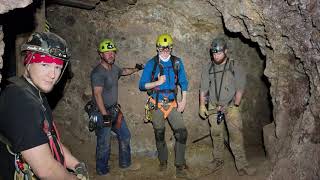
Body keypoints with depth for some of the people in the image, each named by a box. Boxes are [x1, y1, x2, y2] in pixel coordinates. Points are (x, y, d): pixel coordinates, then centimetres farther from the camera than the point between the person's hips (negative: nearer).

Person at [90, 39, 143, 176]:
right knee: (104, 144, 2)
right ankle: (102, 172, 24)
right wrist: (105, 115, -27)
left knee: (125, 136, 17)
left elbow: (124, 71, 30)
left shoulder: (113, 68, 6)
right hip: (103, 112, -9)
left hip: (114, 110, 9)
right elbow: (97, 94, -25)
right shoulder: (98, 72, -19)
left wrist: (136, 69, 33)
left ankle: (125, 164, 35)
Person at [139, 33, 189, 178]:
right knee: (159, 134, 12)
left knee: (182, 132, -12)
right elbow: (142, 85, -6)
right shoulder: (151, 63, -6)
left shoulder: (177, 62, 0)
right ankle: (163, 161, 34)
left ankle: (180, 166, 4)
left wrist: (183, 100, 1)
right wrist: (158, 82, -19)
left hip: (172, 104, 1)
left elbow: (183, 82, 8)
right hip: (157, 105, -1)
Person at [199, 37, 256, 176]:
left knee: (236, 134, -9)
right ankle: (218, 160, 23)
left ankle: (242, 165, -3)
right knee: (216, 134, 8)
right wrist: (202, 106, 4)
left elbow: (240, 88, -2)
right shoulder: (207, 68, 6)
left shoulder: (235, 68, -1)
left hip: (230, 106, -2)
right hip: (213, 106, 2)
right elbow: (203, 89, 7)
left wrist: (236, 105, -7)